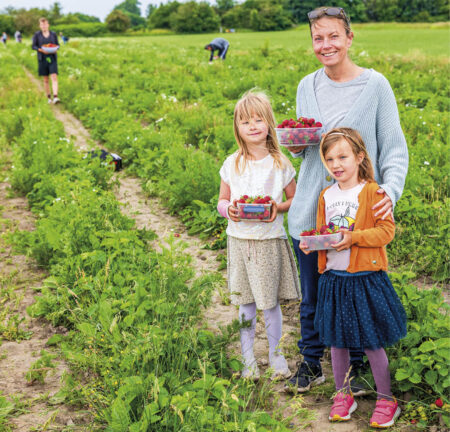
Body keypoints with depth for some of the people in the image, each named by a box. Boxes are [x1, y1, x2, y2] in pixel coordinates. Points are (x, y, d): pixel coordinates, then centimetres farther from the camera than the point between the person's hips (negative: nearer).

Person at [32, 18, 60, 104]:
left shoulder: (53, 34, 5)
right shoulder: (37, 35, 1)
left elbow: (57, 45, 11)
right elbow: (33, 46, 2)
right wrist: (40, 50, -16)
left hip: (52, 58, 0)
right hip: (42, 59, 0)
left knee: (54, 78, -14)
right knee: (45, 80, 6)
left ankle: (55, 97, -23)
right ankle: (49, 97, 20)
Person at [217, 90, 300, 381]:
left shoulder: (280, 163, -2)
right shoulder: (232, 164, 2)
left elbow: (294, 199, 7)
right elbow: (222, 201, 9)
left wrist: (279, 208, -14)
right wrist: (229, 209, -14)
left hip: (270, 240, -1)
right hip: (240, 239, 1)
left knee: (271, 302, 5)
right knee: (246, 303, 8)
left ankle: (276, 354, 23)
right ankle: (248, 359, 21)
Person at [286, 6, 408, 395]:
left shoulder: (375, 85, -6)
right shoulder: (307, 87, 7)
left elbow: (394, 147, -6)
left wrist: (391, 190, -23)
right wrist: (296, 146, -6)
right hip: (311, 212, 4)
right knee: (312, 294, 15)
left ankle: (356, 366, 30)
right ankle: (311, 364, 33)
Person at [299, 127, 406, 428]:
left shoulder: (371, 191, -9)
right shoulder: (326, 196, 8)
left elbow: (387, 230, -13)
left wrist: (353, 237, -22)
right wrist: (311, 243, -4)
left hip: (365, 278, -5)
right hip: (333, 277, 5)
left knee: (371, 342, 2)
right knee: (337, 340, 13)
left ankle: (386, 399, 19)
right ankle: (343, 394, 30)